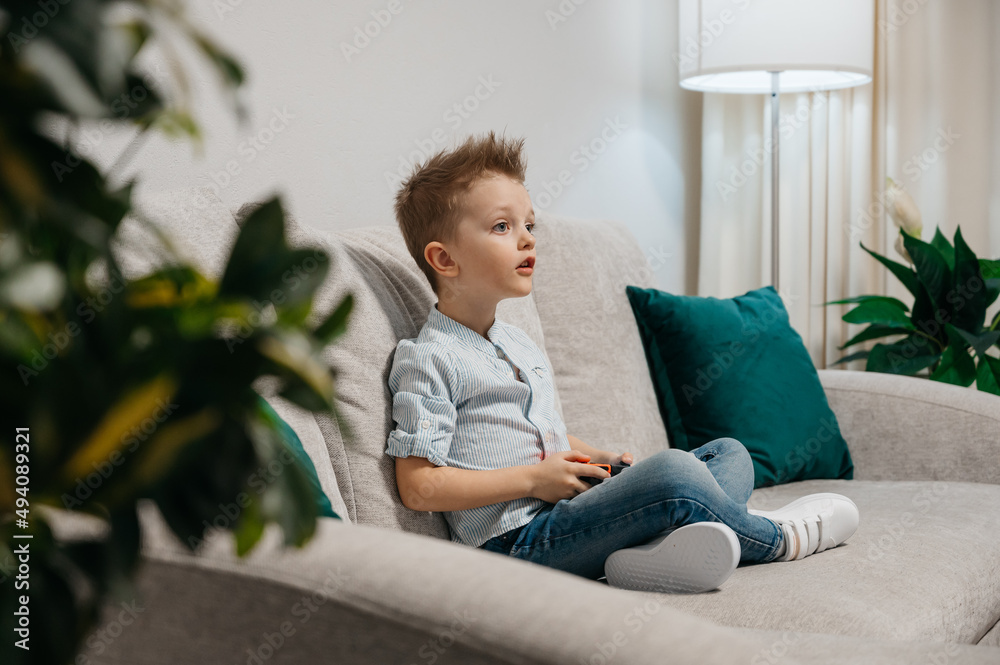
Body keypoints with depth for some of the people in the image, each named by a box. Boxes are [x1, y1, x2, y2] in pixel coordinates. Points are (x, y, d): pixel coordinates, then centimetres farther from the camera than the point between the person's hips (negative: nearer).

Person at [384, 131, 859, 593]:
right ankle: (775, 538, 0)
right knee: (671, 472, -30)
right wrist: (532, 479, -17)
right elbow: (418, 488, -16)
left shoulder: (518, 343, 21)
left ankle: (657, 546, -23)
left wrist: (597, 460, 8)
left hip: (568, 505, 10)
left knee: (729, 453, 7)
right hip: (517, 538, -10)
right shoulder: (427, 359, -9)